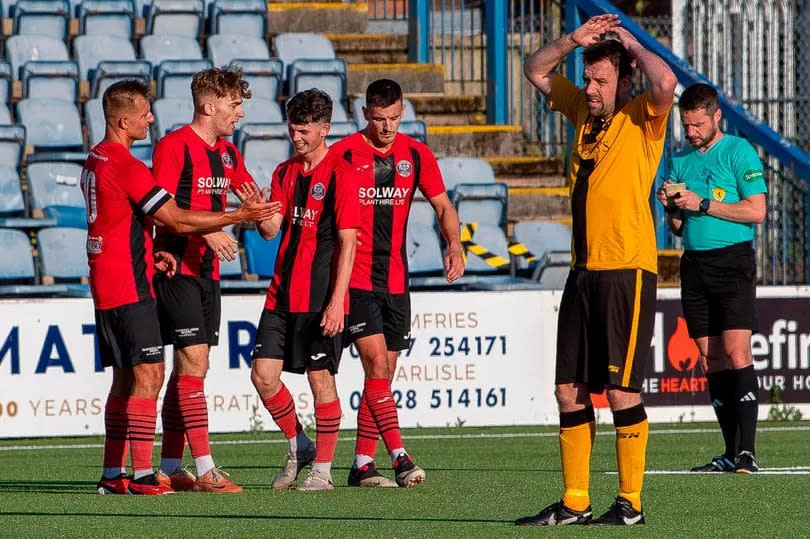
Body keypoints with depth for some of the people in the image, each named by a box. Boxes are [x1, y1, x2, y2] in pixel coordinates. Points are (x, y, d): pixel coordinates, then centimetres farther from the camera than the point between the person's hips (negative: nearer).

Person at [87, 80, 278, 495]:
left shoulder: (96, 160, 14)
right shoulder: (125, 166, -17)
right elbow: (177, 220, -16)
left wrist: (150, 255, 11)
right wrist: (239, 216, -11)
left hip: (106, 283, 10)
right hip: (127, 286, -10)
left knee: (125, 378, 13)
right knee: (148, 374, -11)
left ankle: (112, 474, 13)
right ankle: (142, 475, -16)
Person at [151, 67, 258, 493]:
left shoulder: (226, 153, 14)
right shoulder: (174, 146, -11)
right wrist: (207, 231, -24)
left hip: (207, 271, 9)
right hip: (177, 269, -9)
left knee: (190, 369, 10)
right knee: (192, 364, -13)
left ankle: (169, 469, 15)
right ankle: (205, 470, -16)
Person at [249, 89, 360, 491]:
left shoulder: (339, 174, -7)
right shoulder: (285, 172, 13)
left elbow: (347, 241, -10)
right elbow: (271, 229, 6)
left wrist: (337, 301, -16)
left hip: (320, 298, -6)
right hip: (283, 293, 6)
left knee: (320, 378, -2)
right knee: (263, 375, 1)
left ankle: (322, 470, 7)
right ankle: (299, 446, 21)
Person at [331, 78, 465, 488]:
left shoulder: (416, 155, 6)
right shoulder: (343, 154, -6)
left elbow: (442, 206, 11)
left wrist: (454, 244, -6)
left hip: (395, 281, 5)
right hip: (356, 280, -5)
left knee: (384, 373, 6)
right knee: (376, 362, -16)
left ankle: (363, 463, 13)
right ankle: (399, 457, -20)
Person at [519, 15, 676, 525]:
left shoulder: (642, 119, -3)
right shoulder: (584, 113, 16)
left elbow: (665, 83, -25)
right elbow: (536, 70, 26)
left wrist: (633, 46, -8)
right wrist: (575, 40, 9)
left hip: (628, 272, -7)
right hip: (584, 271, 7)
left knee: (622, 390, -7)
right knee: (570, 389, 6)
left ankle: (631, 503, 0)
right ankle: (574, 503, 12)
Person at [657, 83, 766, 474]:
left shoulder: (739, 151, -3)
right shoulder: (681, 159, 16)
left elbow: (756, 210, -11)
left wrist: (702, 204, -14)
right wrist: (672, 208, -2)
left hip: (733, 261, -6)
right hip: (694, 264, 6)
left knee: (736, 353, -15)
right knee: (710, 358, 3)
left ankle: (746, 452, -17)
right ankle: (731, 453, 5)